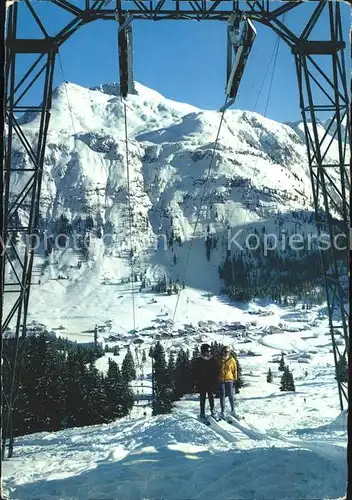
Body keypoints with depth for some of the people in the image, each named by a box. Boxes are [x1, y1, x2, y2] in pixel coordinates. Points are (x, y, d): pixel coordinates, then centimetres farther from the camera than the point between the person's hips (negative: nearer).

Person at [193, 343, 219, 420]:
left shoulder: (213, 360, 2)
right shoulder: (198, 361, -5)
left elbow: (217, 371, 7)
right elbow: (196, 372, -2)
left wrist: (215, 379, -1)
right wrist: (197, 381, -7)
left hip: (211, 382, 2)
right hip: (202, 383, -2)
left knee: (211, 396, 9)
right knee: (202, 397, 4)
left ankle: (212, 410, 20)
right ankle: (202, 412, 12)